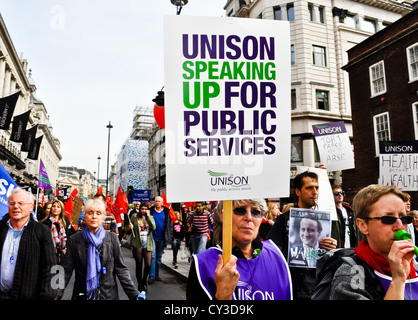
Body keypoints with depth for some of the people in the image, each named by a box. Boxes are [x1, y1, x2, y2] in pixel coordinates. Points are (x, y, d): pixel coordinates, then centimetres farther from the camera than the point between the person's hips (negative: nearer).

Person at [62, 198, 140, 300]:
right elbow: (67, 271, -2)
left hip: (108, 295, 0)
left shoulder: (112, 238, -3)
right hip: (82, 295, 0)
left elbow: (121, 269, -4)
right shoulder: (74, 240, -2)